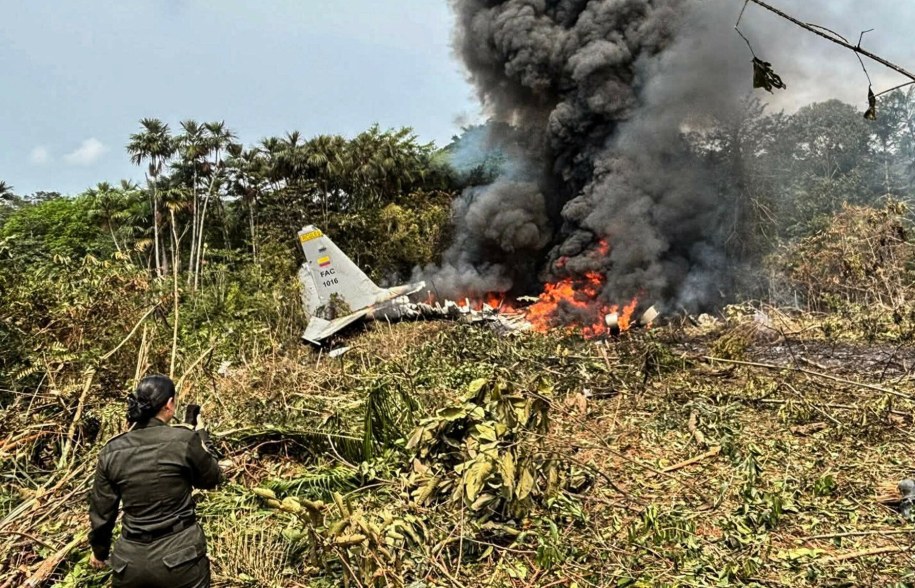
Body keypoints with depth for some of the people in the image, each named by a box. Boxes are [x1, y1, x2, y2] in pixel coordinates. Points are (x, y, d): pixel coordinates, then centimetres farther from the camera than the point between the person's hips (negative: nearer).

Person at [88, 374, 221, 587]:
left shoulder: (111, 451, -3)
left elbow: (101, 511, 7)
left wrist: (99, 550, 24)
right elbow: (210, 479, 3)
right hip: (180, 556, -3)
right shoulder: (184, 440, -14)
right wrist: (201, 436, 16)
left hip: (130, 560, 4)